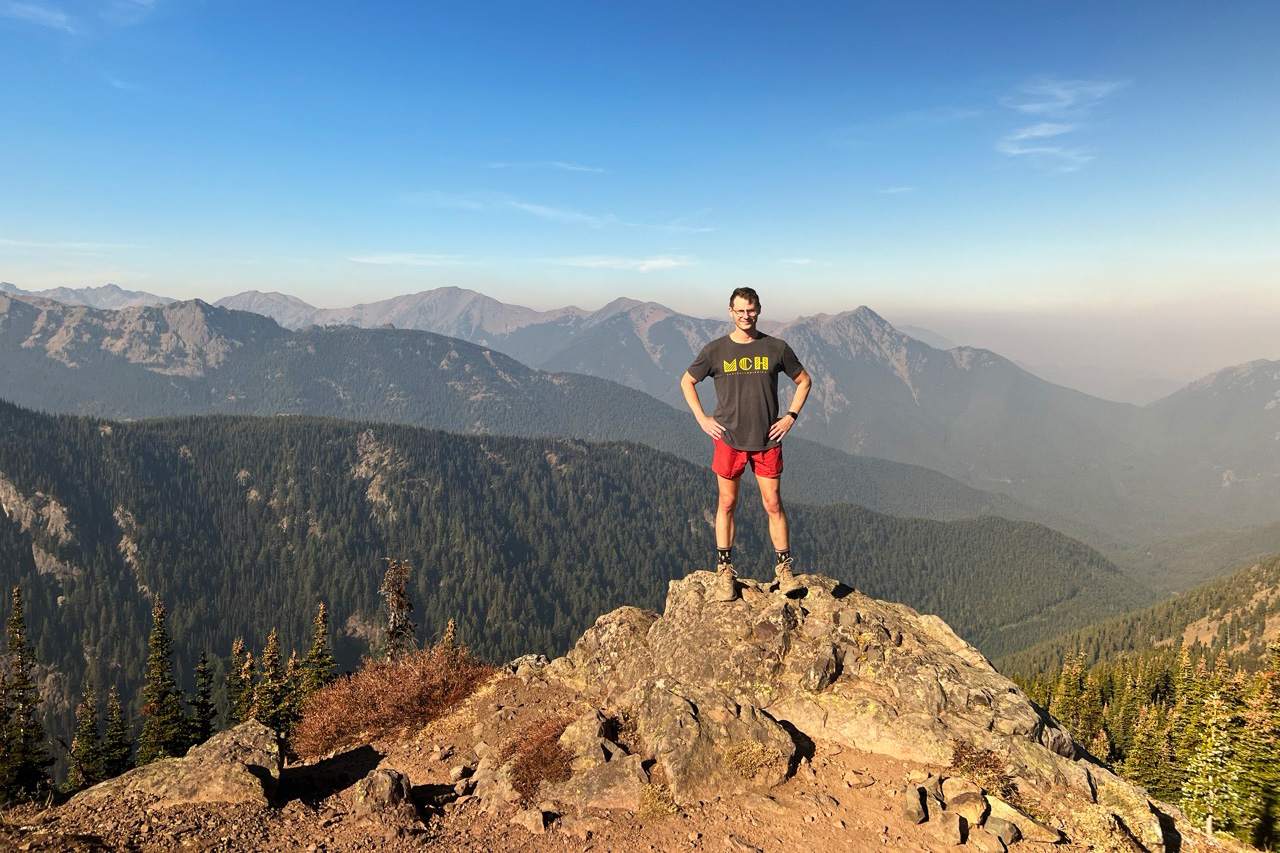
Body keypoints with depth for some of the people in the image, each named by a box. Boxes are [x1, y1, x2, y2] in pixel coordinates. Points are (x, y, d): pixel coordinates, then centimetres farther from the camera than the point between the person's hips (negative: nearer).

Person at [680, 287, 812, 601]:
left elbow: (804, 380, 13)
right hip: (729, 441, 0)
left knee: (773, 505, 4)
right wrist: (702, 419, 2)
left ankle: (785, 569, 17)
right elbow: (687, 381, 11)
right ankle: (724, 571, 18)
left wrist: (791, 416, 2)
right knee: (727, 504, 7)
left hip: (767, 442, 0)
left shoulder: (776, 348, -1)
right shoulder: (715, 350, -2)